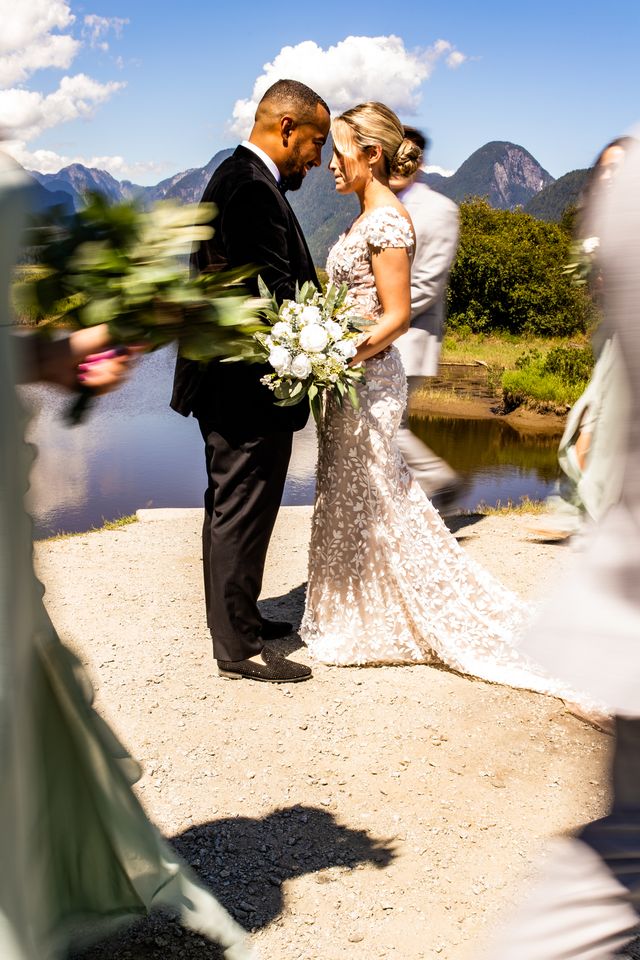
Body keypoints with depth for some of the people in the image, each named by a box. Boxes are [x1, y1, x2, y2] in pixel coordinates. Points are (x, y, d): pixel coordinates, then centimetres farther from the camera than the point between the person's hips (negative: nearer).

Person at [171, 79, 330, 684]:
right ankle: (239, 649, 11)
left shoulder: (237, 177, 14)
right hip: (251, 385, -11)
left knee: (230, 508, 20)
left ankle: (232, 619, 35)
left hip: (228, 383, 11)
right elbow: (274, 295, -23)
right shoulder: (253, 189, -19)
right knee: (242, 513, -1)